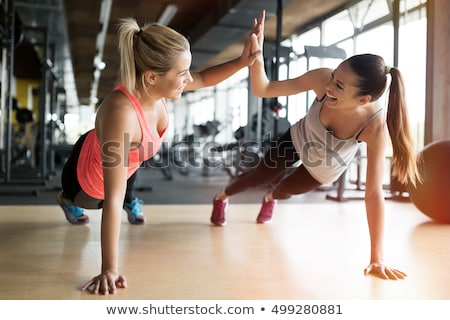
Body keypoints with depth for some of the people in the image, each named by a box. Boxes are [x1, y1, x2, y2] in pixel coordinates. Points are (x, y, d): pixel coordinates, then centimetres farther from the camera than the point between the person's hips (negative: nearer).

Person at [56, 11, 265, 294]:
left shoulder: (154, 86, -28)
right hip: (89, 180, -5)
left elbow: (203, 79, -6)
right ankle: (67, 198, 55)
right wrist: (110, 269, -39)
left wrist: (242, 62, -22)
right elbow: (113, 199, -45)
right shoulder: (120, 113, -48)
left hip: (119, 161, 5)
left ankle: (131, 199, 56)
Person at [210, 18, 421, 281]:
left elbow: (374, 193, -40)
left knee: (286, 189, 24)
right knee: (259, 177, 16)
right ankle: (221, 198, 51)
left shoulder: (375, 127, -43)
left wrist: (377, 259, -40)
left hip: (325, 169, 0)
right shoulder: (322, 79, -39)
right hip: (299, 140, 0)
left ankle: (270, 199, 65)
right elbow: (262, 90, -32)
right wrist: (256, 54, -51)